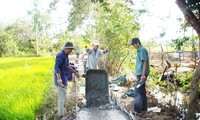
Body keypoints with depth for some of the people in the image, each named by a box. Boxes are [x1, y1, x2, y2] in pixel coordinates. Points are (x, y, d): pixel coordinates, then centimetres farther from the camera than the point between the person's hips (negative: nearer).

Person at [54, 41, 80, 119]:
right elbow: (56, 67, -25)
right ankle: (62, 115, 5)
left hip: (64, 78, 10)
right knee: (62, 97, -4)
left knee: (61, 96, 18)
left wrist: (75, 72, 30)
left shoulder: (65, 55, 12)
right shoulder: (60, 55, -17)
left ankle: (61, 112, 31)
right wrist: (59, 78, -37)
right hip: (61, 79, -10)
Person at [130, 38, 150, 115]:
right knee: (142, 90, 13)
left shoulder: (142, 50, -12)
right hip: (140, 73, 10)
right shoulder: (140, 50, 17)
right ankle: (143, 108, 22)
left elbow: (145, 62, -19)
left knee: (138, 91, -8)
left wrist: (143, 74, -24)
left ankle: (138, 110, -3)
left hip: (141, 74, -10)